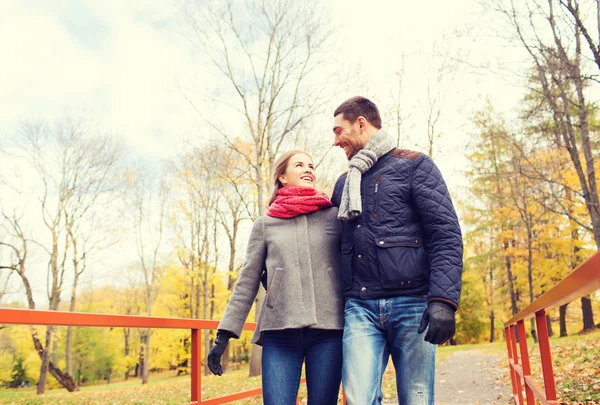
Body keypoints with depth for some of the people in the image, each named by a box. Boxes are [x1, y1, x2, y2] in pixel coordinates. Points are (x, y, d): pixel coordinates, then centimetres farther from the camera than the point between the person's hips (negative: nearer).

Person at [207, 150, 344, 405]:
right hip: (279, 332, 0)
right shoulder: (265, 224, 11)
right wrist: (224, 333, 3)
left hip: (328, 331, 0)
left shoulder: (334, 217, 10)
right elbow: (247, 282, 9)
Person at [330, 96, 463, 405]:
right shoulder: (344, 182, 21)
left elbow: (446, 235, -6)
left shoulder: (414, 166, 4)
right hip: (360, 307, 4)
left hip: (412, 303, -3)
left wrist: (444, 299, -17)